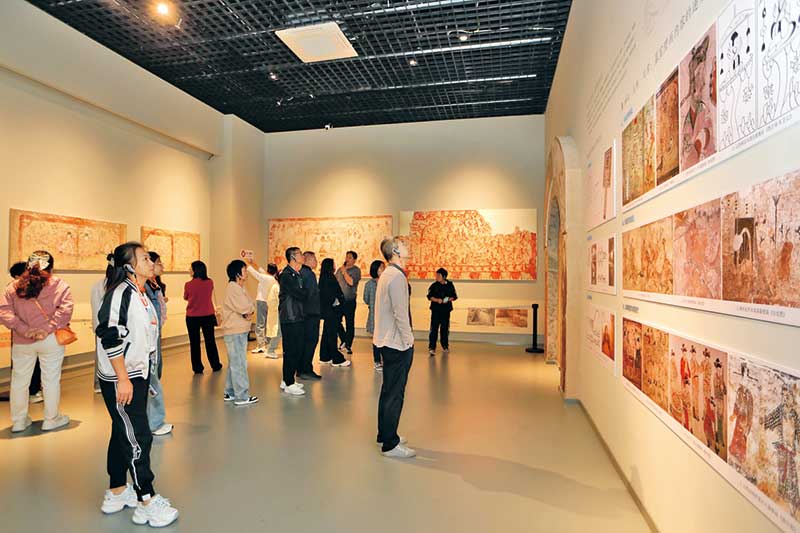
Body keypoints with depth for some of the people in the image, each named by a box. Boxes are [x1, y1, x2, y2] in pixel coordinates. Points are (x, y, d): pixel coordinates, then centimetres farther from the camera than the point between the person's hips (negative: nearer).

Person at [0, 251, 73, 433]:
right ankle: (51, 419, 19)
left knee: (19, 380, 16)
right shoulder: (59, 285, -5)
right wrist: (48, 329, -16)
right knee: (51, 379, 8)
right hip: (50, 341, -3)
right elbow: (65, 310, -17)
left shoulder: (15, 286, 4)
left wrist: (23, 329, -12)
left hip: (21, 341, 3)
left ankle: (18, 421, 27)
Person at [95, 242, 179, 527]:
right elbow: (110, 337, -23)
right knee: (137, 438, -3)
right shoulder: (119, 293, -18)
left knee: (123, 434, 18)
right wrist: (123, 379, -22)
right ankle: (146, 502, 7)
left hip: (138, 375, 9)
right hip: (120, 379, -9)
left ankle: (117, 493, 32)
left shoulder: (141, 294, 10)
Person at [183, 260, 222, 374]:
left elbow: (185, 298, 4)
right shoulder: (210, 283, -7)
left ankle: (197, 368, 14)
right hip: (208, 316, 2)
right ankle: (215, 365, 24)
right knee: (210, 341, 15)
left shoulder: (188, 284, -14)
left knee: (194, 343, 10)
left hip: (192, 317, -2)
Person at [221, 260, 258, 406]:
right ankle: (242, 396, -1)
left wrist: (249, 311, -11)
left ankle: (230, 393, 27)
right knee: (239, 363, -6)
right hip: (235, 332, -10)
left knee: (234, 363, 17)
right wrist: (249, 310, -2)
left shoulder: (239, 288, 16)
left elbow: (251, 305, 8)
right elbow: (245, 308, -23)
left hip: (240, 331, 10)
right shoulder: (233, 288, -15)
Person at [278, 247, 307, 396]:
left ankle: (287, 380, 25)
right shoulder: (286, 275, -14)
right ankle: (289, 384, 6)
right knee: (291, 351, -3)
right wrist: (306, 293, 0)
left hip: (298, 318, 9)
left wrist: (304, 294, -3)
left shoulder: (297, 274, 16)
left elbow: (303, 294, 15)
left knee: (298, 349, 13)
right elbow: (301, 295, -17)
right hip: (290, 319, -9)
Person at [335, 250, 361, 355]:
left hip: (349, 301, -5)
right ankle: (344, 340, 29)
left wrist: (344, 272, -11)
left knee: (349, 324, 2)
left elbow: (351, 282, -19)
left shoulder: (356, 270, -4)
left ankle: (348, 345, 13)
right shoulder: (340, 269, 12)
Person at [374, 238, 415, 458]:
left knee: (388, 390, 18)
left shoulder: (387, 274, 13)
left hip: (386, 341, 10)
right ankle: (390, 444, 6)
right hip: (397, 343, -10)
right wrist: (408, 340, -14)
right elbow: (400, 313, -22)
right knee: (395, 394, -3)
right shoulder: (397, 276, -18)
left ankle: (384, 435, 31)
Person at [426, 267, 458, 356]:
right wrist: (437, 300, -17)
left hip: (446, 310, 2)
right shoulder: (434, 285, -1)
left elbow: (454, 297, 6)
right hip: (436, 310, -1)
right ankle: (431, 347, -5)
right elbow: (429, 296, -1)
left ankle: (445, 346, 26)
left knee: (445, 329, 11)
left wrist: (449, 299, -13)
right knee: (434, 328, -8)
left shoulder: (450, 285, 2)